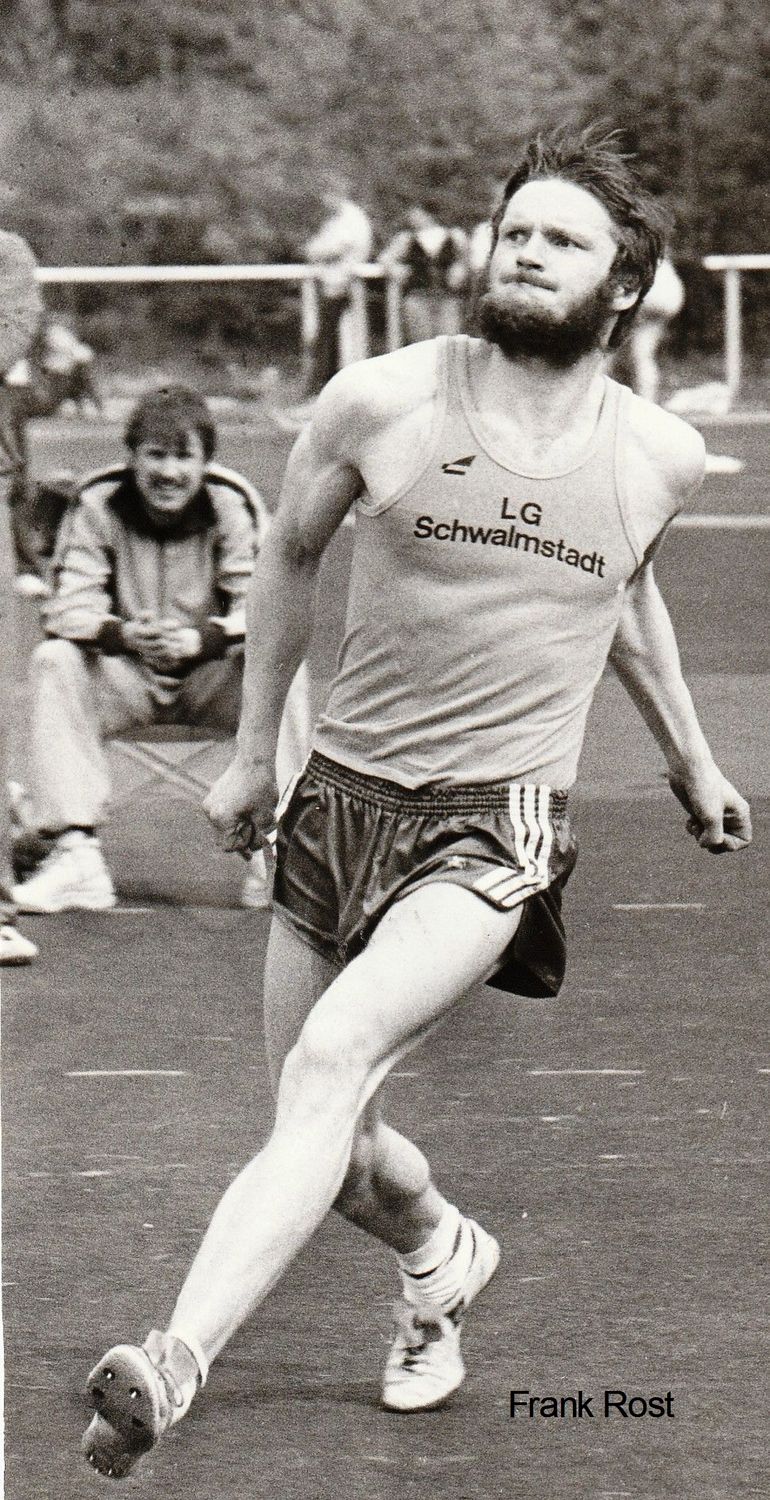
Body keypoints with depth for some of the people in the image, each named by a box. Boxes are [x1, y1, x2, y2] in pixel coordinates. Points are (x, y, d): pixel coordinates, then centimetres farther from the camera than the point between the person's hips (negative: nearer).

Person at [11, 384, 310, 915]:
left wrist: (198, 641, -41)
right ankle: (76, 852, -31)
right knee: (55, 662, -28)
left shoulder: (232, 508, -10)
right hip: (125, 680, 1)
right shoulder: (98, 507, -8)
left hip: (212, 678, -1)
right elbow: (71, 607, -17)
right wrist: (125, 635, -41)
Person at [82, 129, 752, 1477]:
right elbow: (289, 556, 14)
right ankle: (437, 1253, 45)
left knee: (332, 1060, -25)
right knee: (322, 1137, 9)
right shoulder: (381, 403, -4)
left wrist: (690, 758, 34)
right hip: (341, 795, 3)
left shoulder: (658, 456, 0)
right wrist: (252, 750, 18)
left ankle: (172, 1368, -36)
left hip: (496, 823, -2)